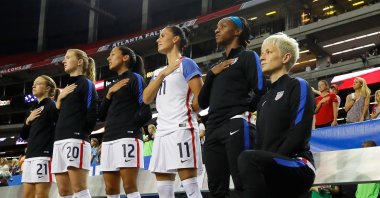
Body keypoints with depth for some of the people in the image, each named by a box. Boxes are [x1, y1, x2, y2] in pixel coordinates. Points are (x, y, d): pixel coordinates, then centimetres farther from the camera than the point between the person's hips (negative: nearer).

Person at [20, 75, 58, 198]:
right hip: (30, 155, 8)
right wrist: (28, 120, 4)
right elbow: (23, 135, 19)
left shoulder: (51, 105, -4)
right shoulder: (32, 109, 20)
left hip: (44, 154, -8)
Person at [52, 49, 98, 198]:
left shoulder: (86, 83, 1)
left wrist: (81, 132, -3)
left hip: (76, 139, -8)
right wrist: (59, 98, 7)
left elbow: (92, 112, -10)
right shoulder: (67, 87, 25)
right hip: (59, 140, 8)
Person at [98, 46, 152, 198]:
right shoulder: (112, 85, 24)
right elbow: (101, 115, 17)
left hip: (128, 137, -8)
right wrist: (109, 94, 5)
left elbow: (146, 111, -8)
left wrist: (129, 125, -2)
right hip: (109, 139, 8)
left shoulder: (135, 78, 1)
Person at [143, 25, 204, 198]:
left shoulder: (186, 64, 0)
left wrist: (185, 112, 7)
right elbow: (146, 99, 7)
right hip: (162, 132, 8)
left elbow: (200, 98, -8)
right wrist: (162, 74, 0)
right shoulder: (159, 71, 21)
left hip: (182, 129, -8)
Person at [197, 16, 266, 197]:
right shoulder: (218, 66, 26)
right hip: (213, 130, 7)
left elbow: (261, 91, -6)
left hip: (236, 126, -7)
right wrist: (211, 74, 8)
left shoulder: (248, 56, 6)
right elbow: (202, 102, 19)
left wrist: (243, 110, 7)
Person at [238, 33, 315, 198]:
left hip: (298, 166, -7)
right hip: (273, 171, 7)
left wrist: (271, 161, -18)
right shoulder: (265, 99, 26)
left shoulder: (298, 86, 3)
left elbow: (299, 134, -11)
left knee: (248, 159, -36)